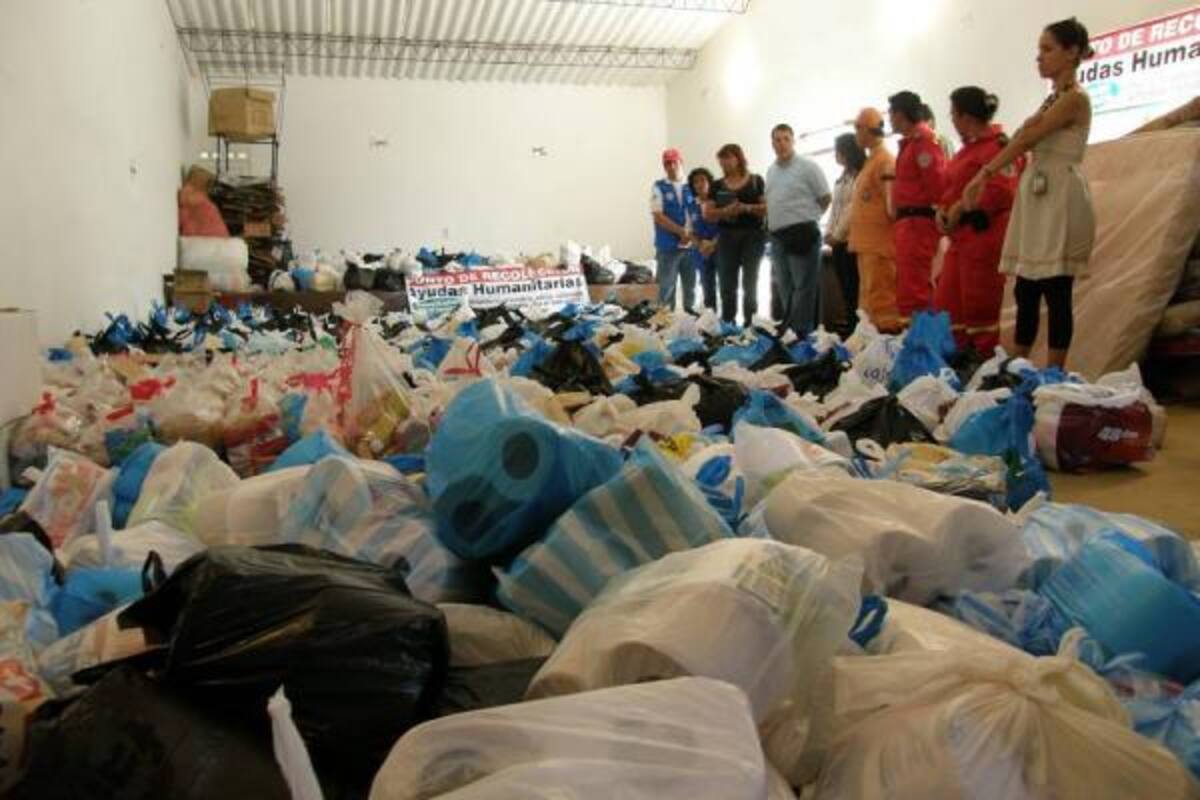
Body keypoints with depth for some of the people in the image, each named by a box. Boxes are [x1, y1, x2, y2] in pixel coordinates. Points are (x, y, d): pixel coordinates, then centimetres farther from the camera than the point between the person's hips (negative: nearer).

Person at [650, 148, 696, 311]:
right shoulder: (659, 187, 1)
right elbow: (658, 217, -9)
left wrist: (691, 234, -10)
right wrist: (682, 232, -14)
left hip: (690, 245, 3)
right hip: (668, 247, -3)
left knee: (691, 288, 9)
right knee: (666, 289, -1)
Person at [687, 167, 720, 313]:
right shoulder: (691, 207, 9)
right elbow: (691, 231, 9)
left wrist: (713, 244, -16)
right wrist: (700, 245, -8)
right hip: (702, 253, 4)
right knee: (707, 289, 7)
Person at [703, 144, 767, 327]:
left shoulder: (756, 181, 4)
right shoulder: (717, 186, 12)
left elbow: (768, 207, -2)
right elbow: (707, 214, 5)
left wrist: (747, 208, -18)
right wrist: (725, 211, -14)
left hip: (753, 235, -2)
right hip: (727, 237, 3)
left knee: (750, 281, -1)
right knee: (726, 284, 0)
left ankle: (749, 322, 5)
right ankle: (727, 323, 7)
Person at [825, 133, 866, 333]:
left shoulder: (860, 175, -7)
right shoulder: (842, 178, 21)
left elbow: (853, 207, -14)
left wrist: (838, 235, -12)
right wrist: (829, 233, 9)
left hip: (850, 240, -9)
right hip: (838, 241, 9)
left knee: (854, 289, -7)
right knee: (846, 289, 9)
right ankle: (851, 328, 13)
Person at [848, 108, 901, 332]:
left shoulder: (885, 160, -11)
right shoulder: (871, 160, 18)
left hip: (879, 243, -10)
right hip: (866, 242, 10)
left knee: (880, 297, -8)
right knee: (869, 297, 15)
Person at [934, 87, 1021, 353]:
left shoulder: (996, 146, -11)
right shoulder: (968, 147, 17)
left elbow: (1001, 192, -20)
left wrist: (963, 207, -15)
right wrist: (943, 210, 5)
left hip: (983, 235, -9)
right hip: (960, 236, 9)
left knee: (980, 306, -3)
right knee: (946, 303, 9)